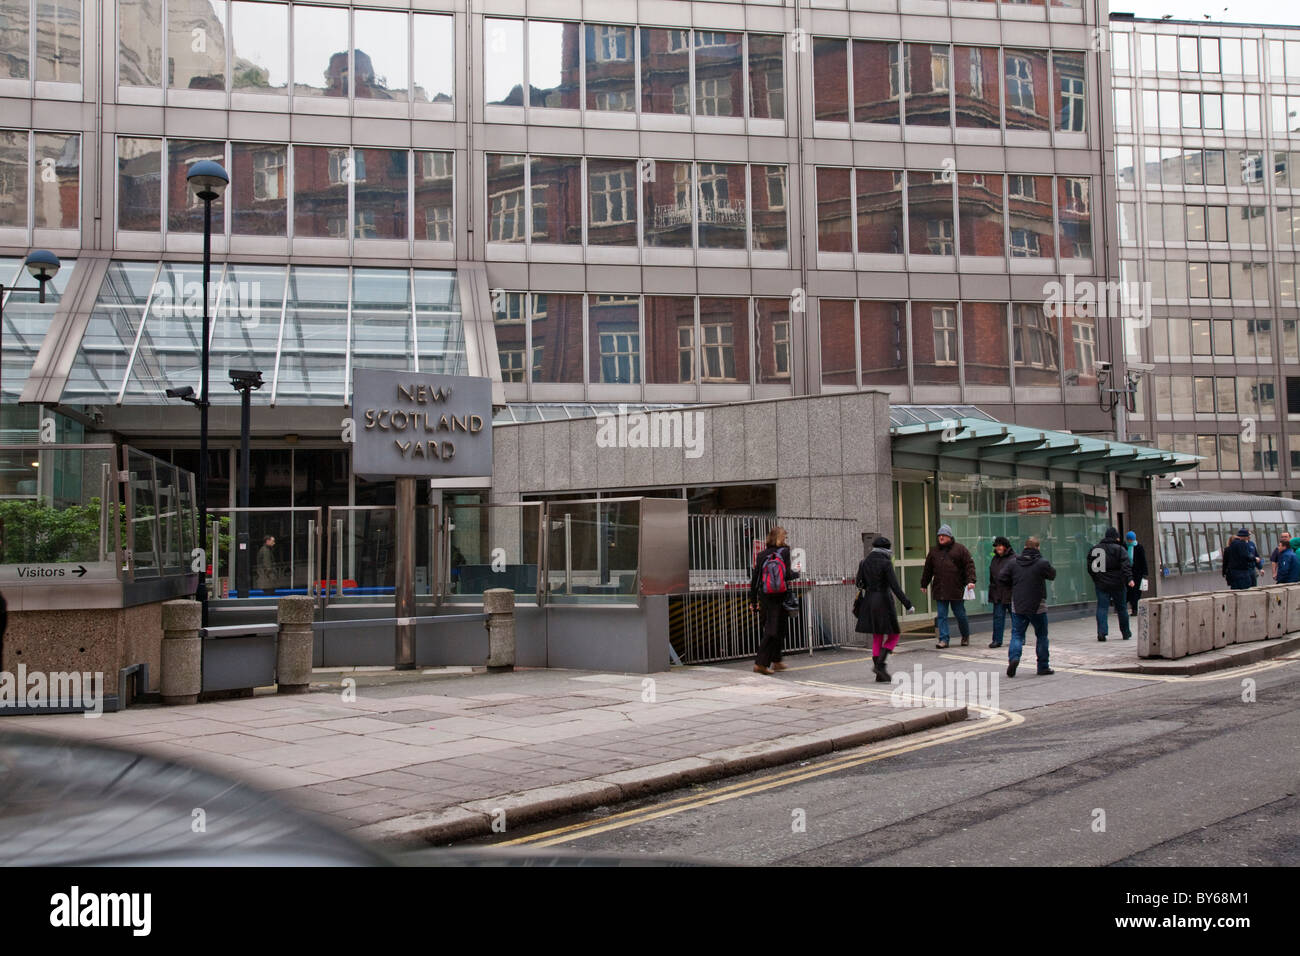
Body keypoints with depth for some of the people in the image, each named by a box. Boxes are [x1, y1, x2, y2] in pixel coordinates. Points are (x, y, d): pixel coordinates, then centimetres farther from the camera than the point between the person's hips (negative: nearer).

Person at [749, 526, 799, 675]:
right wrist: (797, 573, 10)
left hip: (765, 596, 4)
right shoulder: (784, 551, -6)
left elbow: (755, 578, 4)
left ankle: (776, 661, 24)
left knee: (769, 628, 16)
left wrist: (753, 600, 10)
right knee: (777, 628, 1)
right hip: (781, 597, -4)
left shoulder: (762, 554, 4)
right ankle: (761, 662, -7)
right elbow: (787, 575, -13)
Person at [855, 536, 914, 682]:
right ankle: (879, 664, -10)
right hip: (884, 602, -6)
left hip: (869, 602, 6)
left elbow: (860, 584, 8)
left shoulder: (864, 562, 5)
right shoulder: (886, 563, -12)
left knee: (877, 638, 12)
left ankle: (880, 675, 11)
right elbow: (895, 587, -16)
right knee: (893, 636, 8)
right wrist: (907, 604, -12)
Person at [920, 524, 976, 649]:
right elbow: (928, 569, 19)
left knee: (960, 614, 7)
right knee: (941, 616, -1)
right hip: (939, 590, 3)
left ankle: (965, 636, 28)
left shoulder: (960, 549, 2)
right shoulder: (934, 551, 12)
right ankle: (943, 639, 1)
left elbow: (969, 565, -3)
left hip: (956, 589, -3)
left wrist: (971, 580, -15)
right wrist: (924, 584, 21)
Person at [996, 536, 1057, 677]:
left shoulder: (1013, 563, -1)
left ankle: (1013, 657, -19)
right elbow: (1052, 575, 7)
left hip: (1017, 606, 2)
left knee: (1017, 634, 7)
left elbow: (1002, 577, -2)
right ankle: (1043, 667, 16)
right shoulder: (1043, 563, -9)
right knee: (1041, 636, 12)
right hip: (1037, 606, -2)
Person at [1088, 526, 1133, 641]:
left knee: (1102, 607, 1)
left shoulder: (1094, 549, 9)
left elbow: (1090, 567, 13)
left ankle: (1101, 632, -14)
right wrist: (1129, 579, -21)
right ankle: (1126, 632, 20)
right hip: (1116, 584, -3)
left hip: (1100, 584, 3)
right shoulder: (1119, 549, -5)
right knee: (1121, 608, 10)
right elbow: (1126, 565, -16)